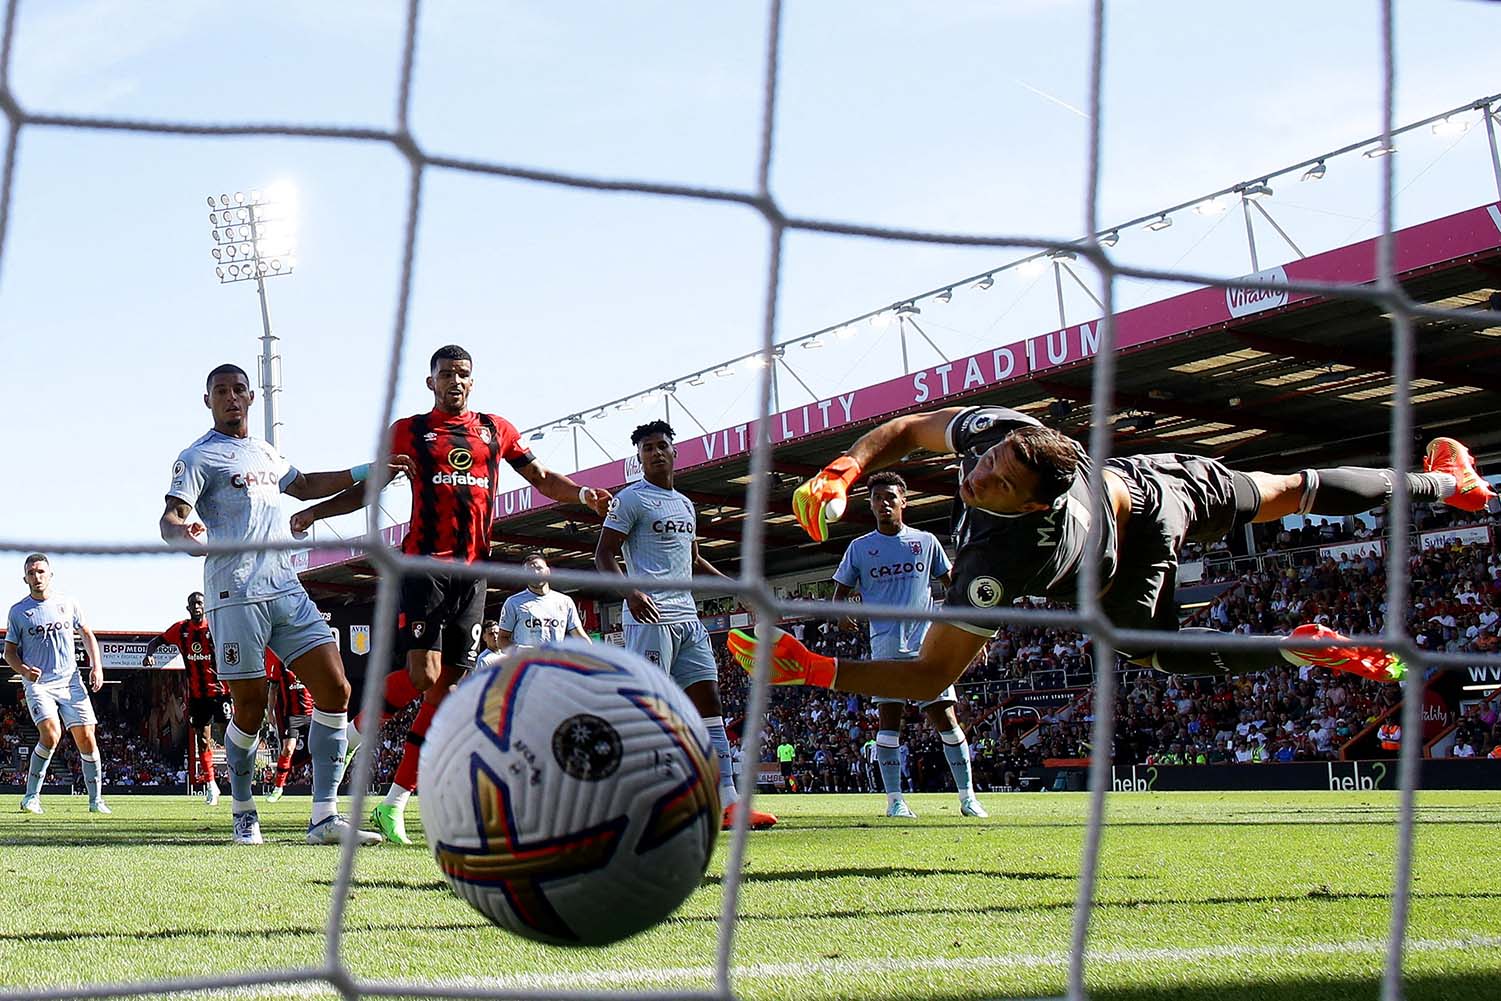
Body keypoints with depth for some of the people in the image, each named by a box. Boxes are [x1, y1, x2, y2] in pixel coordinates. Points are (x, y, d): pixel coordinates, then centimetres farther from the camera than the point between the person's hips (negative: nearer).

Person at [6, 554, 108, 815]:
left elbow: (87, 634, 19)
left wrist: (97, 665, 7)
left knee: (86, 739, -3)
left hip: (70, 681, 3)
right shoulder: (18, 611, 3)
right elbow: (9, 651, 8)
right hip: (38, 684, -3)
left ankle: (96, 800, 9)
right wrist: (23, 670, -13)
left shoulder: (68, 604, 8)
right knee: (51, 734, -23)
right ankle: (31, 796, -8)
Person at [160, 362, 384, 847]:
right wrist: (188, 537, -35)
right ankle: (243, 813, 18)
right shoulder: (198, 457, 1)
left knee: (334, 689, -5)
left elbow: (304, 486, 42)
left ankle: (324, 818, -3)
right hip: (236, 593, -6)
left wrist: (361, 474, 35)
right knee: (250, 709, -5)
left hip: (287, 588, 6)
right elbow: (170, 519, -12)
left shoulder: (266, 453, 22)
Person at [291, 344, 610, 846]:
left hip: (473, 571, 4)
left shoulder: (497, 430, 15)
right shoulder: (408, 431, 8)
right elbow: (367, 486, 13)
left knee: (450, 685, 0)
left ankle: (394, 803, 6)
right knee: (422, 675, -19)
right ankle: (354, 734, 7)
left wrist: (582, 493, 0)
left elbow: (542, 478, 19)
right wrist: (314, 511, 0)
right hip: (423, 565, -4)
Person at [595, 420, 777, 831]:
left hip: (688, 616, 8)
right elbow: (604, 554, -8)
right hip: (650, 613, -8)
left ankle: (727, 802, -2)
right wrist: (630, 591, -25)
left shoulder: (685, 504, 22)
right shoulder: (631, 499, -1)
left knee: (708, 701, 1)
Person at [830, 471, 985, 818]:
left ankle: (967, 797, 2)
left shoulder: (926, 541, 10)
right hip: (886, 647, 0)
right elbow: (841, 590, 13)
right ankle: (894, 799, -1)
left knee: (945, 717, -3)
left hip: (927, 645, 0)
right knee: (889, 720, -6)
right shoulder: (860, 548, 9)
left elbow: (951, 585, 16)